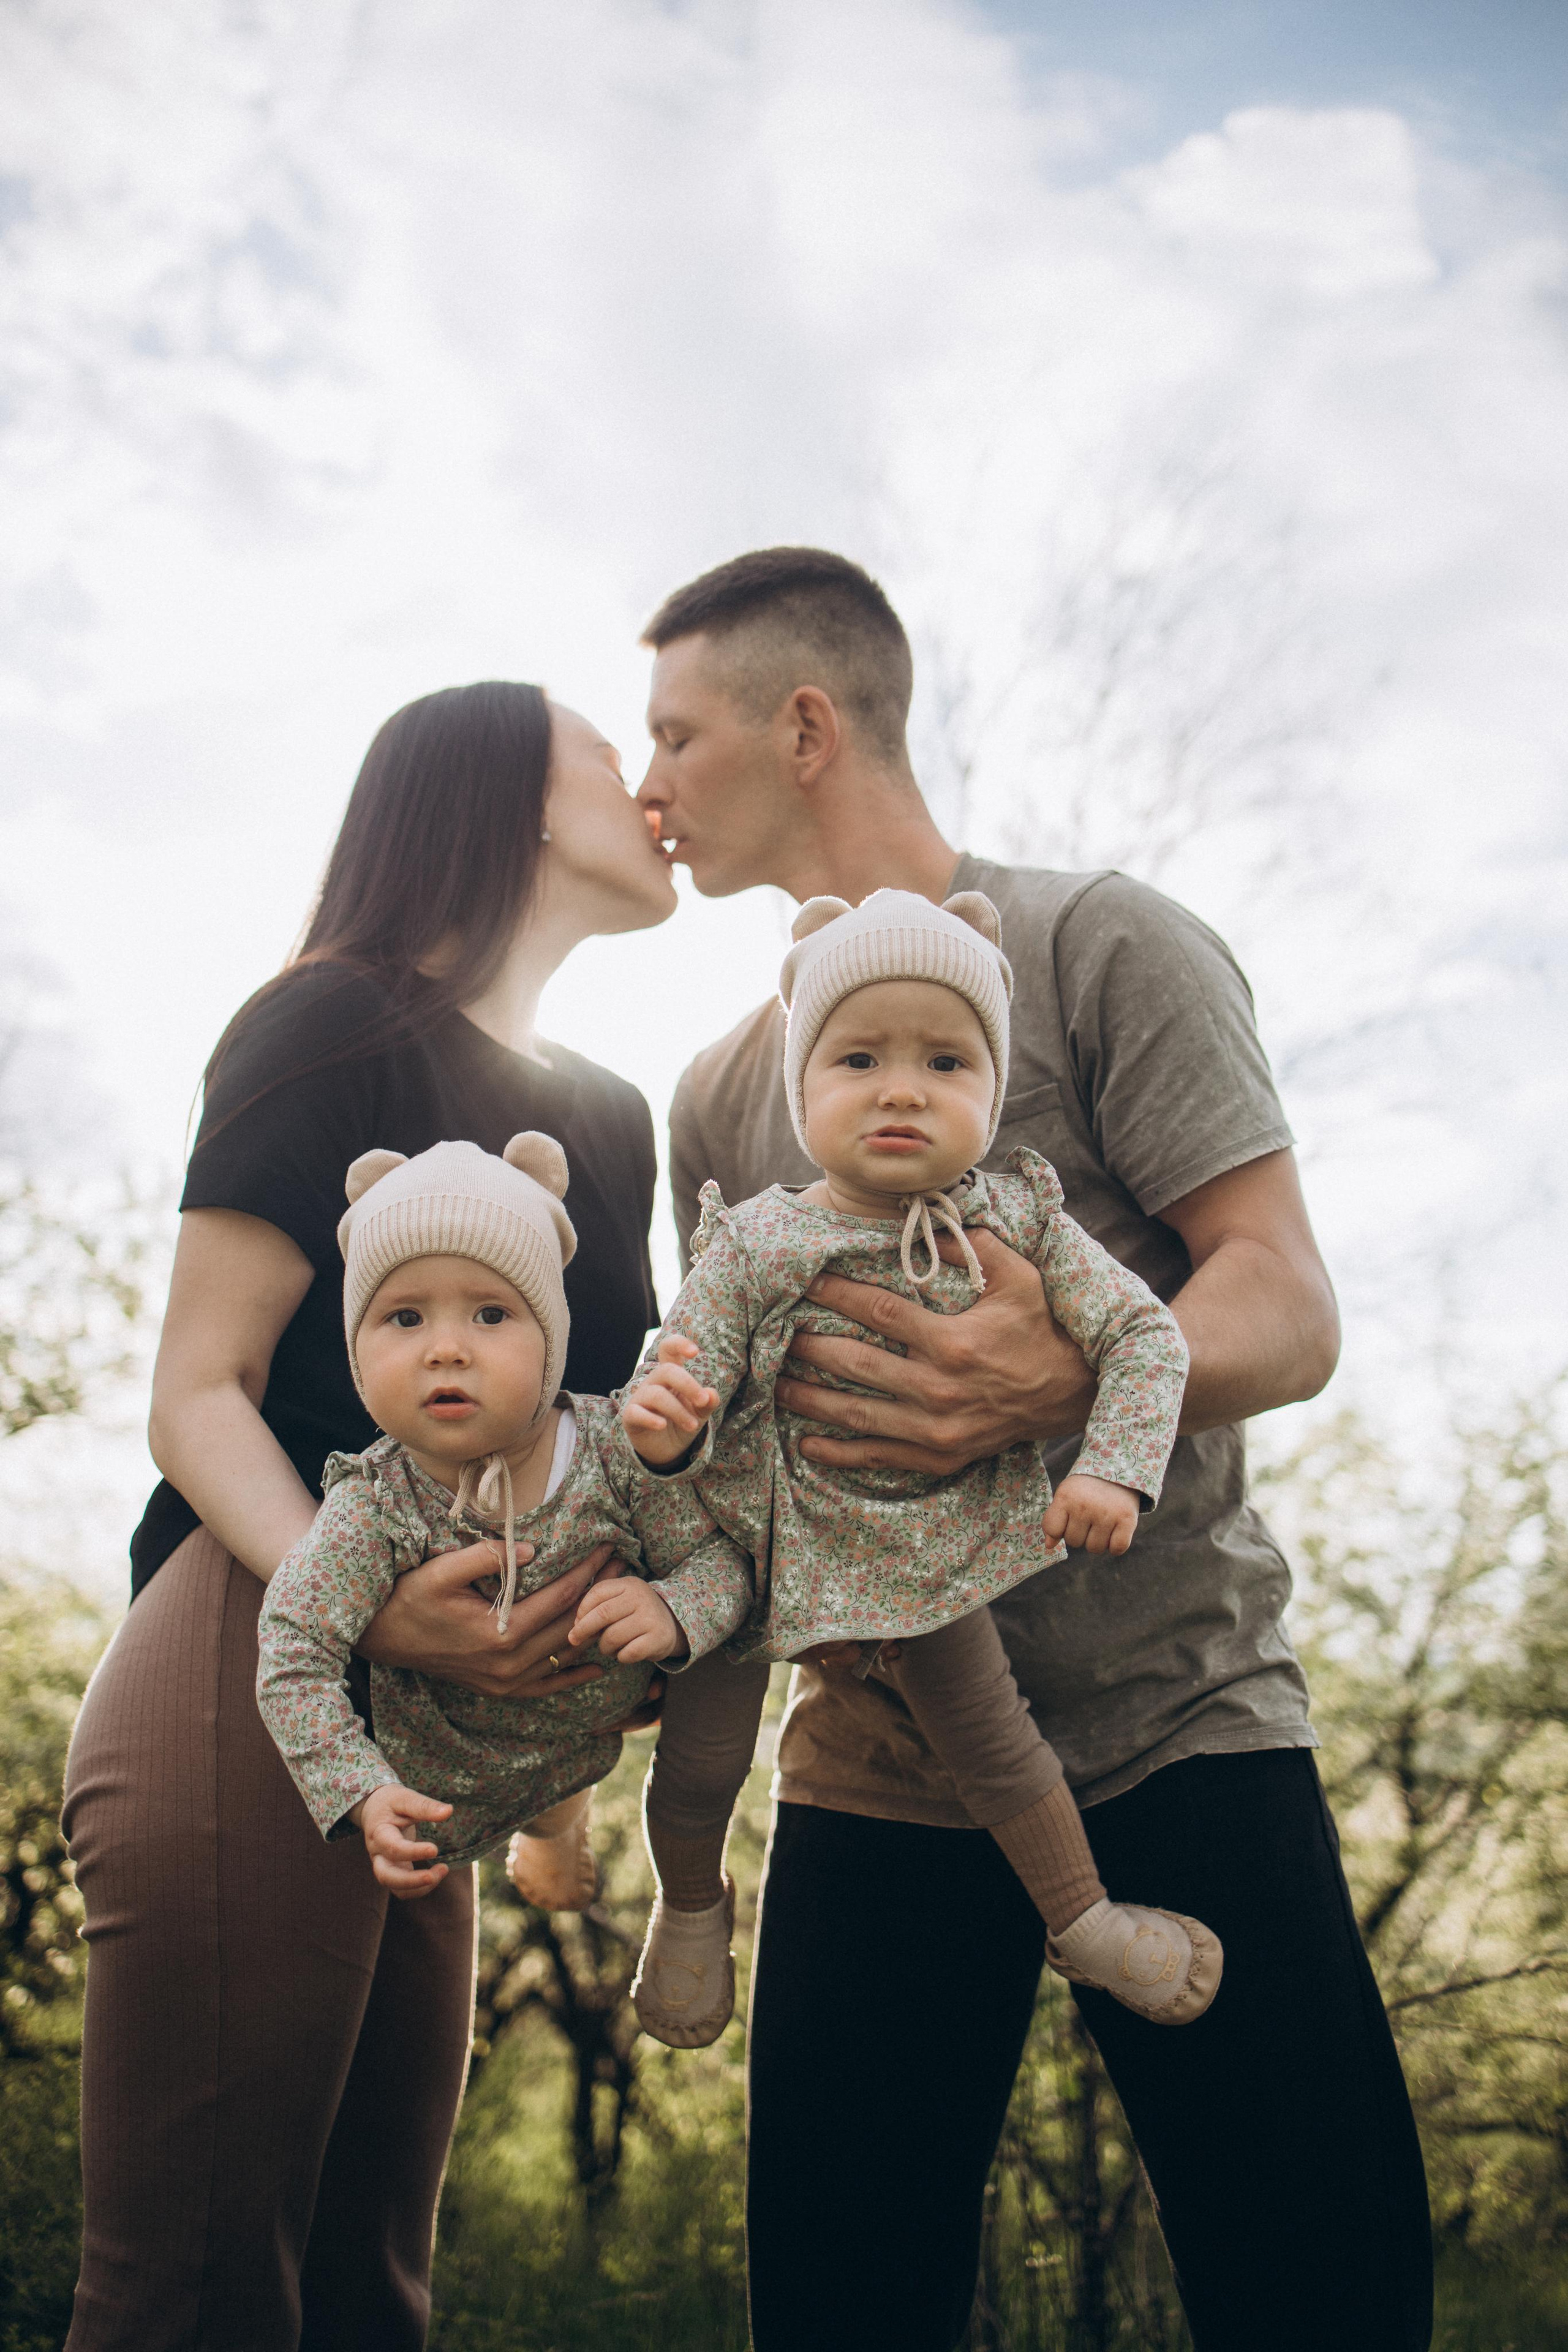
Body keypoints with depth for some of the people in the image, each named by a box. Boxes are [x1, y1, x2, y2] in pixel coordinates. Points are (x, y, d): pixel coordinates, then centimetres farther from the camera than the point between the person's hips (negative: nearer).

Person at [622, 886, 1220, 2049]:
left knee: (989, 1732, 13)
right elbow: (692, 1395, -15)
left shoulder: (1017, 1222, -14)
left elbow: (1143, 1332, -11)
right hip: (768, 1546, -1)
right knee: (701, 1755, 10)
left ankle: (1082, 1917, 36)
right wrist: (667, 1428, -39)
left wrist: (1115, 1470, -23)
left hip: (940, 1550, 1)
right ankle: (692, 1905, 41)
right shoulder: (755, 1245, -20)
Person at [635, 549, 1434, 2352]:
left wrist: (1069, 1381, -31)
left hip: (1180, 1729, -4)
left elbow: (1287, 1309, -10)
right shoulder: (722, 1092, 15)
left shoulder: (1097, 946, -1)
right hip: (874, 1768, 4)